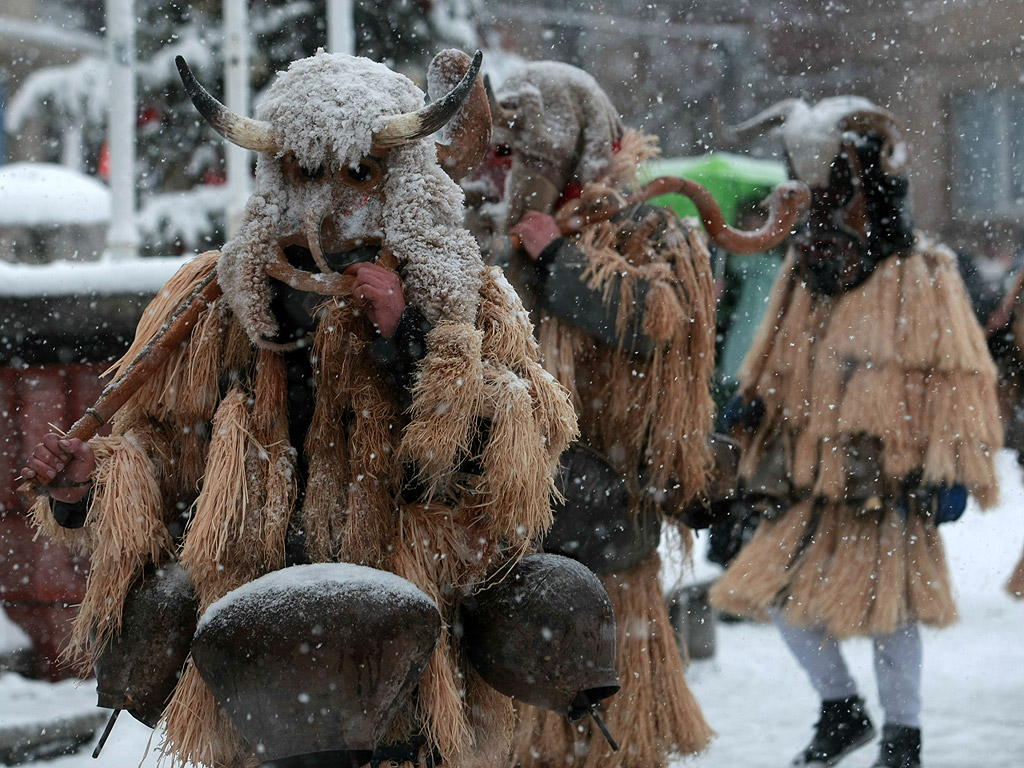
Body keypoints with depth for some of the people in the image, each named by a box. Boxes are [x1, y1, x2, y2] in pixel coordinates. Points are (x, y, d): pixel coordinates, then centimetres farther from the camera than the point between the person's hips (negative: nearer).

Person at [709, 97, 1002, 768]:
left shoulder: (922, 276, -8)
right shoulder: (807, 269, 10)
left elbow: (959, 375, -7)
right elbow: (783, 360, 23)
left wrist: (953, 467, -10)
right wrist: (753, 403, 9)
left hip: (889, 474, -6)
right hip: (817, 472, 6)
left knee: (886, 601, -2)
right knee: (782, 588, 1)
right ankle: (842, 711, 20)